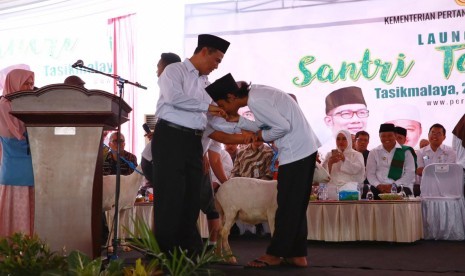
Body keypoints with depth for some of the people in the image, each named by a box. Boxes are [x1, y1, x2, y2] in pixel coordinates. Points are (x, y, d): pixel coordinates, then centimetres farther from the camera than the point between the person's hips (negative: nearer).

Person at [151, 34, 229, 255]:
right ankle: (166, 252, 1)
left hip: (193, 142, 7)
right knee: (171, 196, -5)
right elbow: (174, 97, -20)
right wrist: (206, 106, -17)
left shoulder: (205, 82, 20)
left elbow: (212, 119, 16)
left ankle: (189, 250, 19)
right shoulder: (175, 70, 0)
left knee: (192, 197, 10)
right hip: (170, 137, -7)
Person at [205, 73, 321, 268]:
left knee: (287, 204, -2)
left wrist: (263, 136, -5)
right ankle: (297, 254, 14)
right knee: (296, 204, 11)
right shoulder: (256, 93, 10)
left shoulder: (255, 101, -19)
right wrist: (238, 121, 6)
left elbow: (283, 126, -21)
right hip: (304, 147, 10)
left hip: (296, 150, -10)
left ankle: (275, 254, 5)